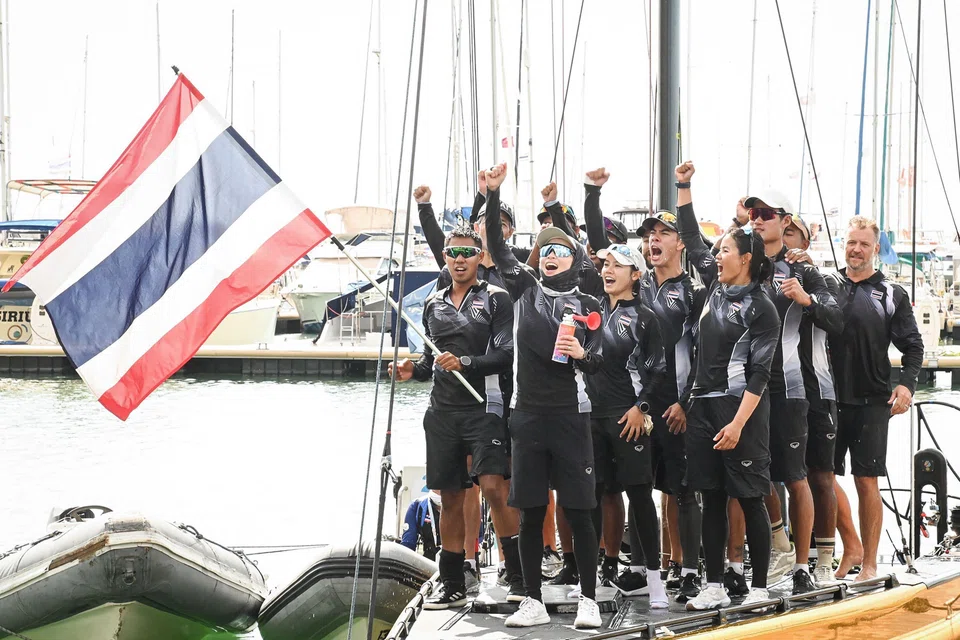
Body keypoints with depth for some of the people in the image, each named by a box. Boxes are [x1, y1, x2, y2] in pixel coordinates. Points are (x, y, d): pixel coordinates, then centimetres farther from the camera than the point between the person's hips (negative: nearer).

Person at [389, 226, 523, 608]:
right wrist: (414, 371, 5)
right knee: (450, 498, 8)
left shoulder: (496, 299, -1)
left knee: (493, 487, -18)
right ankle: (453, 586, 16)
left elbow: (507, 354, -9)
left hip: (483, 407, -5)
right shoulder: (433, 304, 15)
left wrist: (466, 362, -20)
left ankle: (519, 579, -14)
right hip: (442, 411, 5)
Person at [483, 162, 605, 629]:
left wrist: (582, 354, -18)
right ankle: (533, 601, 10)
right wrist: (493, 194, -5)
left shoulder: (587, 306, 6)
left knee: (577, 511, -3)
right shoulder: (525, 289, 10)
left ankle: (588, 599, 4)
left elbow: (599, 359, 5)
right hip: (528, 412, 2)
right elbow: (497, 247, 4)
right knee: (530, 512, 4)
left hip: (570, 414, -2)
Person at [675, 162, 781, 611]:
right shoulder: (716, 288, 10)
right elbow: (692, 240, 21)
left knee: (750, 500, -2)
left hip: (740, 409, -7)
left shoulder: (760, 309, -9)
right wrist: (683, 188, 19)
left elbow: (759, 374, -13)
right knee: (712, 499, 7)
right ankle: (714, 587, 11)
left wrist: (738, 423, -20)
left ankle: (760, 588, 3)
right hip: (703, 406, 7)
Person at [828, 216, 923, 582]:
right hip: (829, 398, 2)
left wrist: (906, 384, -12)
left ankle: (869, 562, 7)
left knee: (866, 481, -1)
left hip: (871, 401, -2)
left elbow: (912, 345, 4)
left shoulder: (891, 295, 5)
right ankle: (851, 548, 23)